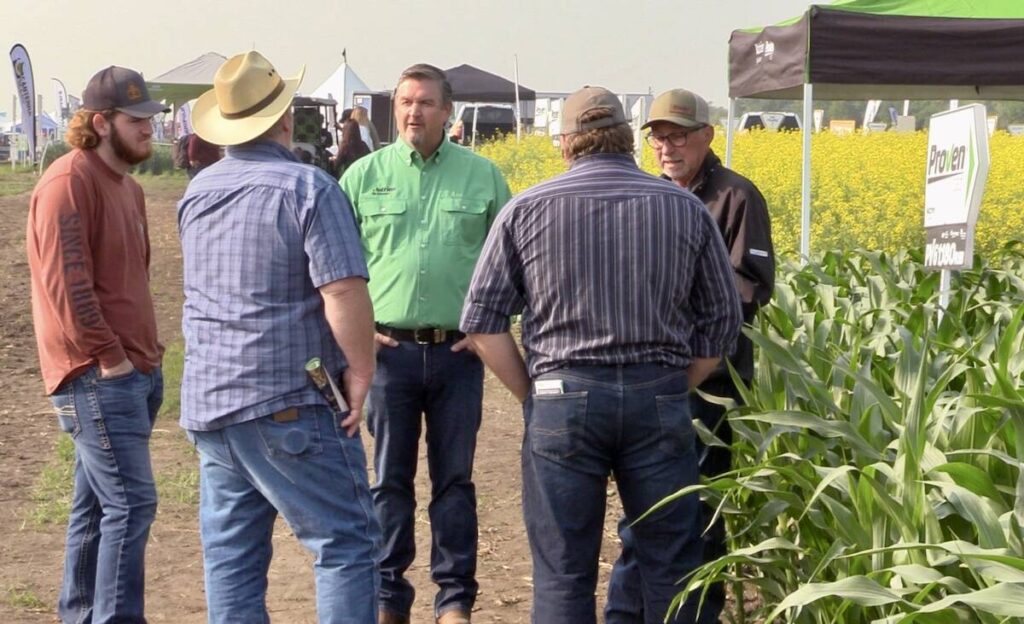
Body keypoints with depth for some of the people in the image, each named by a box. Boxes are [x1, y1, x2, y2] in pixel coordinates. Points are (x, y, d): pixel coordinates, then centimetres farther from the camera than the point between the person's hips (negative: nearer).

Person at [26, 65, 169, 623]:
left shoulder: (128, 186, 17)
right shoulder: (70, 181, -13)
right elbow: (65, 281, -20)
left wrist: (146, 350, 14)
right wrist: (110, 356, -18)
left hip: (133, 370, 9)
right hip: (96, 374, -9)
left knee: (96, 503, 14)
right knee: (132, 502, -11)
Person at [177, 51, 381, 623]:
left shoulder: (196, 193, 11)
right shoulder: (307, 187, -11)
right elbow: (344, 291, -19)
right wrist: (361, 370, -11)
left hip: (206, 403, 7)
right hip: (287, 401, -7)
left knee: (230, 556, 10)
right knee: (346, 543, 0)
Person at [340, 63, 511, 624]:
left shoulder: (482, 176, 4)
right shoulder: (364, 176, 4)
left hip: (459, 350, 0)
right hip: (388, 347, 0)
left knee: (454, 479, 7)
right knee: (390, 480, 8)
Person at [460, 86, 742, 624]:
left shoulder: (527, 209, 1)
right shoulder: (685, 209, 6)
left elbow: (481, 322, -2)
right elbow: (721, 324, 9)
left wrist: (531, 395, 7)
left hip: (562, 398, -1)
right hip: (659, 399, 1)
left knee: (563, 570, 6)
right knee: (672, 565, 11)